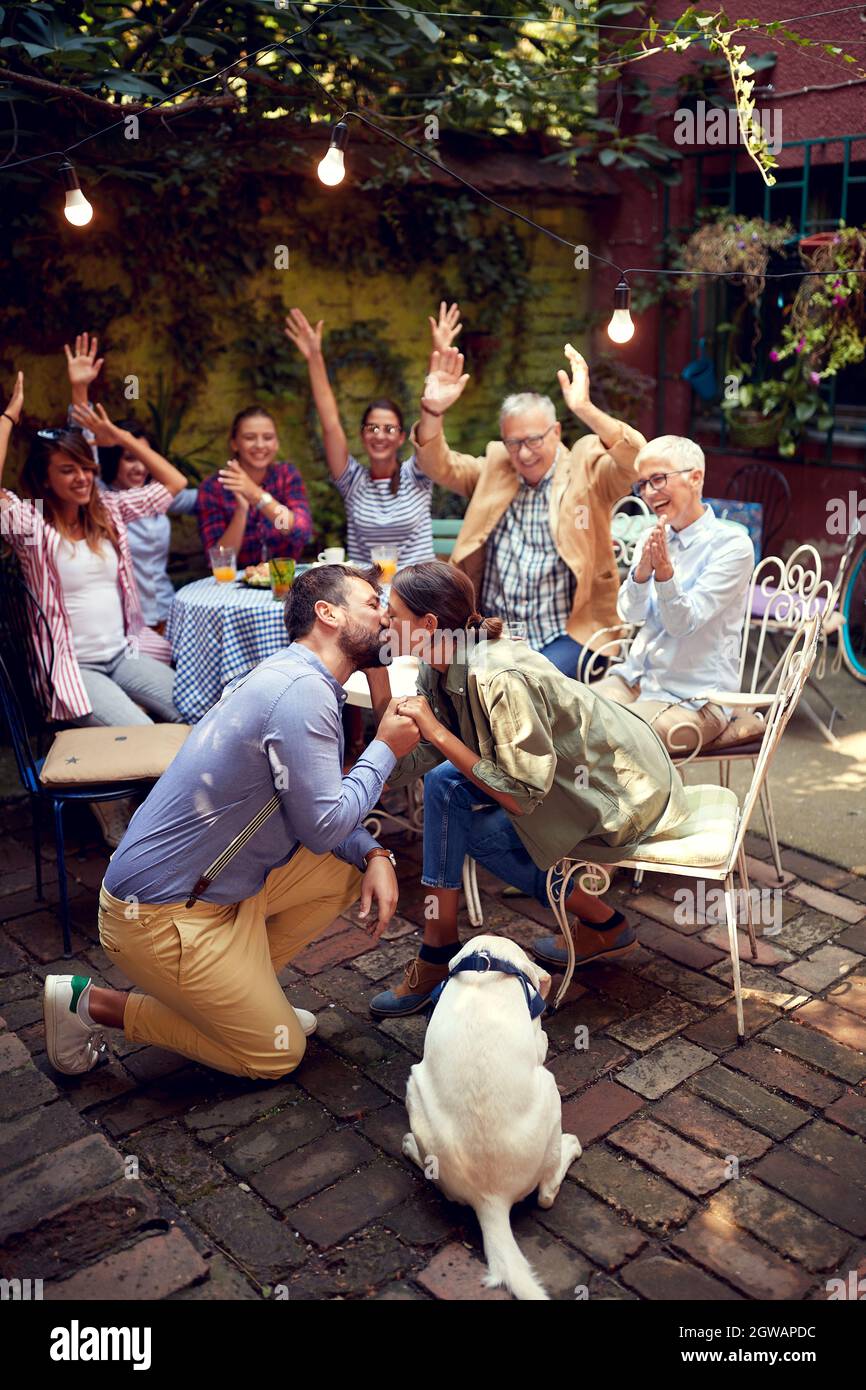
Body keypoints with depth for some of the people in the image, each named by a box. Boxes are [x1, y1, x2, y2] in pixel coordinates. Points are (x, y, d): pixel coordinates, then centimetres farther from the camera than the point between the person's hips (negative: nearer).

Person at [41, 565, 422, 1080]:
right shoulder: (302, 692, -24)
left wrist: (374, 853, -3)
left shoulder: (302, 679, 8)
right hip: (160, 912, -9)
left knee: (350, 871, 7)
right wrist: (385, 749, -11)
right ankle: (92, 1004, 6)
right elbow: (322, 827, -21)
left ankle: (241, 990, 15)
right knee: (278, 1055, 4)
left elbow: (321, 806, 13)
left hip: (216, 883, 10)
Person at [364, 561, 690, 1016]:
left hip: (626, 796, -8)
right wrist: (378, 685, -16)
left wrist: (435, 731, -28)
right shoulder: (439, 672, -5)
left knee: (466, 820, -12)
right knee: (443, 784, -1)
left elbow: (522, 798, -29)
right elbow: (403, 769, -8)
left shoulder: (499, 679, -32)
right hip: (578, 774, 8)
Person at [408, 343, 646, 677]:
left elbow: (635, 458, -15)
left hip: (568, 634, -3)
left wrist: (585, 409, -30)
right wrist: (432, 411, -9)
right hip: (494, 635, 3)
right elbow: (439, 465, 10)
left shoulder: (585, 470, 1)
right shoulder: (493, 468, 14)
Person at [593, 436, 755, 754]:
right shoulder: (651, 538, 9)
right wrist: (642, 571, -21)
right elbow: (631, 613, -1)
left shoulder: (732, 544, -10)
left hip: (695, 697, -6)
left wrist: (664, 571, -34)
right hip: (636, 676, 6)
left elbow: (683, 622, -17)